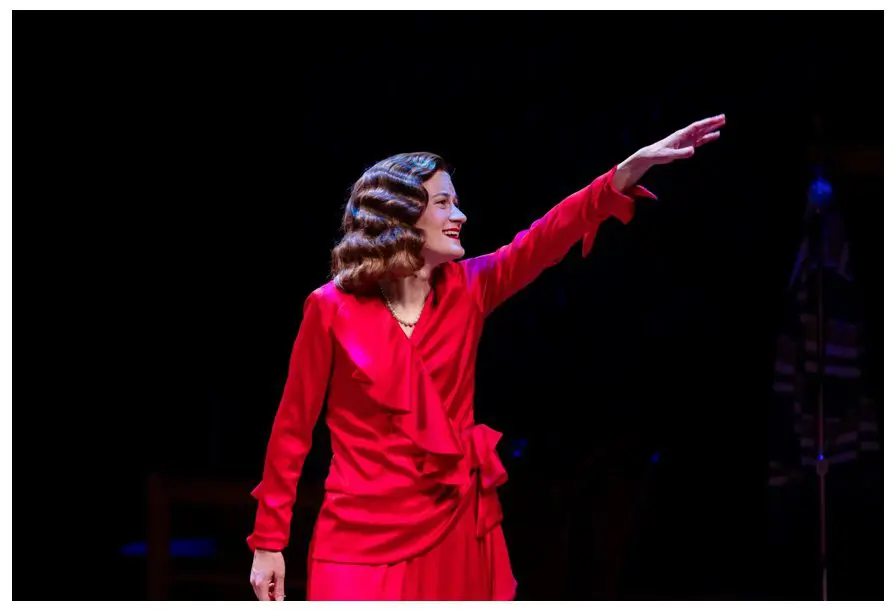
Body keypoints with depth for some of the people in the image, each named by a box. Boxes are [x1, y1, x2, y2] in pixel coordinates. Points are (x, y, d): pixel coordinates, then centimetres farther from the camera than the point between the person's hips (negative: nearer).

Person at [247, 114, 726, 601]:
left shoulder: (466, 289, 4)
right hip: (366, 536, -4)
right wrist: (269, 541, -2)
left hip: (457, 529, 4)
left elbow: (545, 239, -9)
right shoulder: (333, 308, -5)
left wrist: (632, 169, -22)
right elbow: (293, 425, -1)